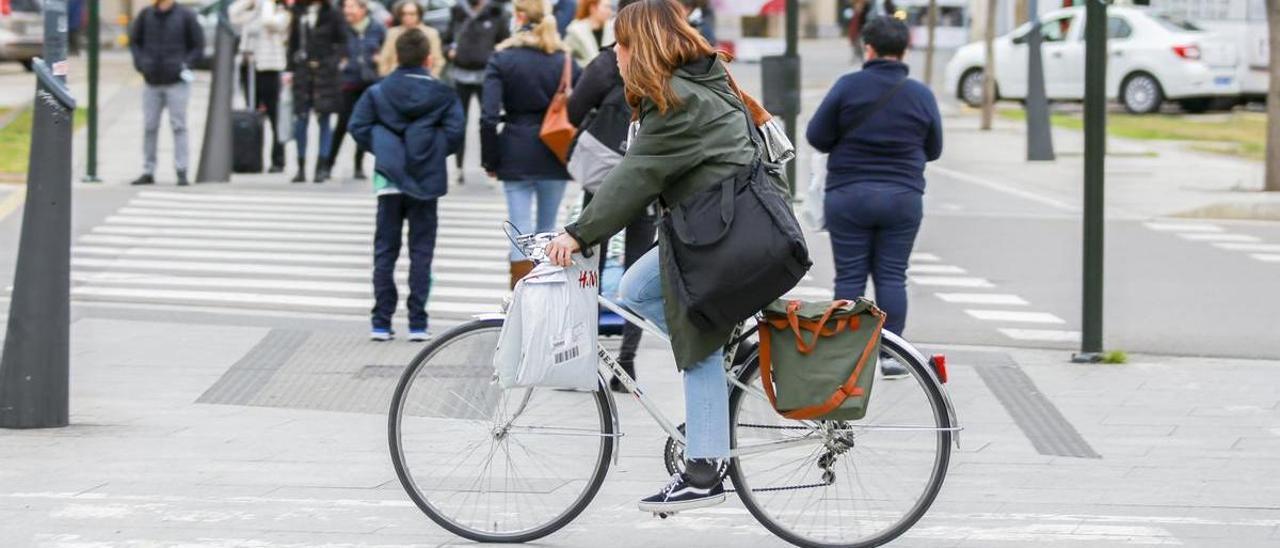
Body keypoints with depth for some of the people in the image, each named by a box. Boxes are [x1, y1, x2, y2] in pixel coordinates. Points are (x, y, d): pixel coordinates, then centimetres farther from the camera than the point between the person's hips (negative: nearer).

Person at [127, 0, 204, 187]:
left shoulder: (185, 15, -3)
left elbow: (198, 45, 3)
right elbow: (134, 40, 16)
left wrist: (185, 64, -9)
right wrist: (141, 62, 1)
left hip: (177, 82, -3)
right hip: (152, 82, 3)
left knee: (178, 126, -4)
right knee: (149, 127, 5)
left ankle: (181, 171, -2)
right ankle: (148, 172, 12)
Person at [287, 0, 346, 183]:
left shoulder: (332, 15, 1)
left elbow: (342, 43, 2)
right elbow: (293, 43, 13)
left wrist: (333, 61, -12)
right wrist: (290, 69, 7)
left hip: (324, 72, -3)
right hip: (302, 70, 3)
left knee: (324, 119, -1)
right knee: (300, 118, 1)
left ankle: (322, 167, 4)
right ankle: (301, 167, 10)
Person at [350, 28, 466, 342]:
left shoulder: (378, 92, 0)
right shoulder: (442, 95, -3)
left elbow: (358, 127, -5)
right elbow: (454, 131, -10)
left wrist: (383, 149, 8)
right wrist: (433, 152, 7)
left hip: (389, 180, 1)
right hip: (426, 181, -1)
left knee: (385, 251, 8)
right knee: (421, 252, 5)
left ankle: (381, 322, 5)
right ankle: (417, 323, 1)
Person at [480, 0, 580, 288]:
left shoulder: (501, 60, -4)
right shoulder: (564, 60, 1)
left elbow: (489, 116, -11)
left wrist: (490, 160, -3)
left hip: (516, 153, -2)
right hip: (555, 154, 2)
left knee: (521, 232, -1)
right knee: (547, 231, 14)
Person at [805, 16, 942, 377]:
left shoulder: (848, 86, -7)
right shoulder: (922, 95, 1)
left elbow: (817, 136, -4)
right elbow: (933, 150, 10)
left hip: (848, 196, -2)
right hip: (902, 198, 2)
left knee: (850, 275, 4)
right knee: (892, 275, 6)